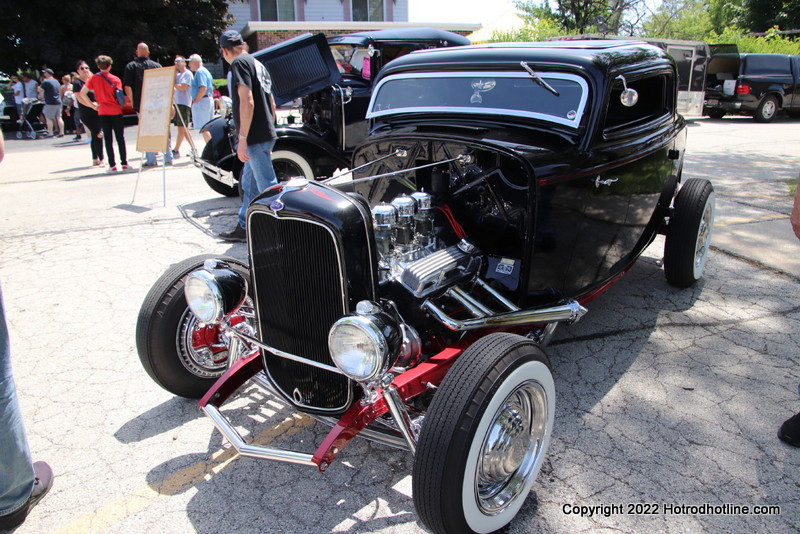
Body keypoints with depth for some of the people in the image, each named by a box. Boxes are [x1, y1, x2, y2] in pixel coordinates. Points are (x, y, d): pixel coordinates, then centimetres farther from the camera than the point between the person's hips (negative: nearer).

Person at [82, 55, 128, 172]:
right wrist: (121, 106, 6)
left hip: (103, 112, 1)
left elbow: (82, 93, -5)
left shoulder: (94, 78, 2)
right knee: (120, 138, 4)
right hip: (116, 111, -1)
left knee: (108, 139, 4)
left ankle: (112, 165, 1)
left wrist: (92, 105, 3)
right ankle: (124, 164, 3)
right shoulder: (115, 79, -2)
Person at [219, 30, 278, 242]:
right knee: (249, 185, 18)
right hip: (265, 135, 10)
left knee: (269, 188, -7)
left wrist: (242, 138, -20)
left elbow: (247, 102, -20)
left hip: (255, 138, -10)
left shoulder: (239, 63, -10)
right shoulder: (257, 64, 18)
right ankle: (243, 227, 29)